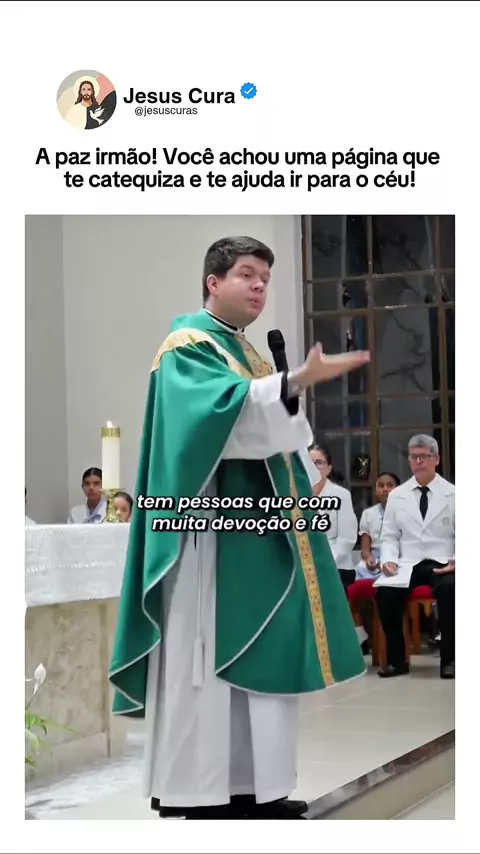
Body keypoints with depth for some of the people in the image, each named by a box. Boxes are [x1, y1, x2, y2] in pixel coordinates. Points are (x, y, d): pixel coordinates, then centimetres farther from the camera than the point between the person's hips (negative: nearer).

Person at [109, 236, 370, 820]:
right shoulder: (188, 348, -7)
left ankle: (249, 785, 12)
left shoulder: (248, 357, 21)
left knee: (254, 653, 8)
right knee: (208, 655, -9)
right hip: (211, 527, -9)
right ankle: (198, 793, -6)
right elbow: (225, 407, -27)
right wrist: (300, 381, -38)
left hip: (255, 529, 9)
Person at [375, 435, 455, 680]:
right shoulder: (396, 495, 13)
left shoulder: (452, 494, 6)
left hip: (441, 564, -2)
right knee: (385, 591, -30)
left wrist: (457, 561, -15)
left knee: (450, 589, -37)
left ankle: (449, 659, -20)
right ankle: (397, 659, -12)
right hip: (407, 564, 2)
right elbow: (389, 536, 13)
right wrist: (388, 560, -6)